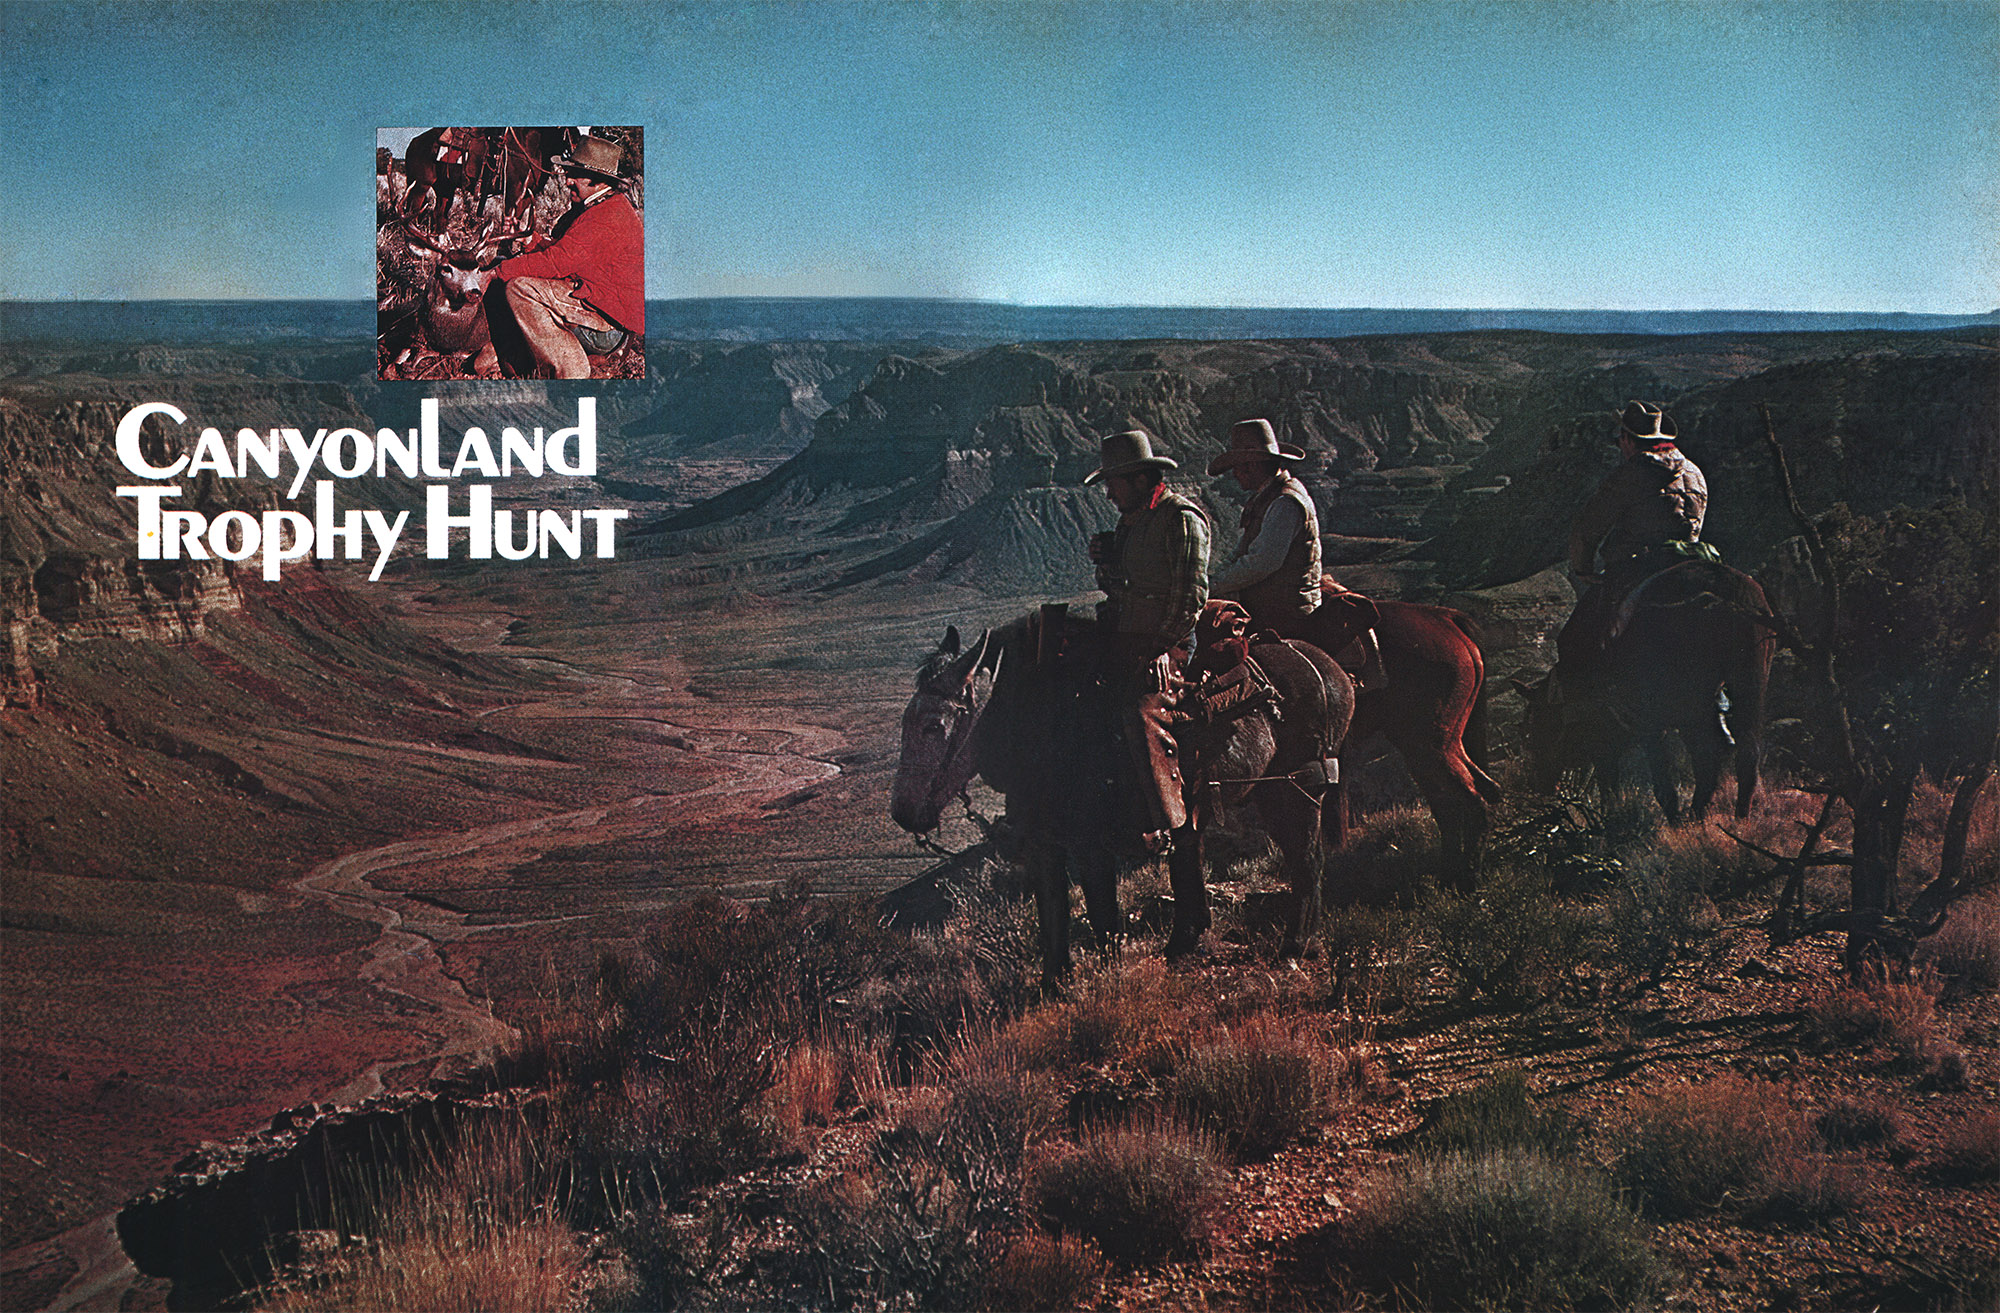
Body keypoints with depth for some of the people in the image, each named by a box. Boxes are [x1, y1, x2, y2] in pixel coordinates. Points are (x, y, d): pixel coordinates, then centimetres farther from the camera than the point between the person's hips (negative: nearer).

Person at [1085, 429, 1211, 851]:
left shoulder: (1182, 520, -10)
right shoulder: (1129, 520, 18)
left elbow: (1190, 595, -14)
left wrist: (1164, 647, -18)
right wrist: (1105, 559, 8)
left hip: (1160, 645, -9)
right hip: (1122, 638, 9)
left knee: (1143, 716, -22)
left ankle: (1166, 823, -19)